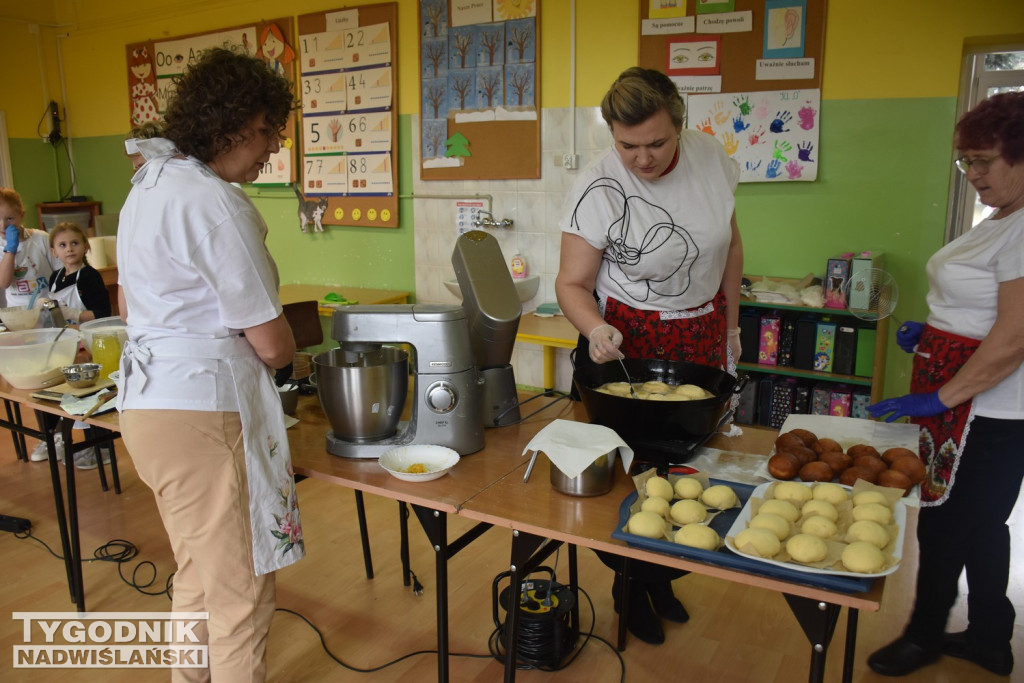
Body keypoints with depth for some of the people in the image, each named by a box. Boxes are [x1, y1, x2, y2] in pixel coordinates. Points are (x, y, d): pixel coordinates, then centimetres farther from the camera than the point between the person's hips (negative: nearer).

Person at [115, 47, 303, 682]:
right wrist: (286, 351, 6)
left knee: (200, 574, 25)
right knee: (241, 597, 2)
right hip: (200, 411, -11)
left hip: (147, 398, 11)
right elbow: (271, 343, -15)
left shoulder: (148, 186, 13)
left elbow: (130, 302, 23)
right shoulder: (215, 202, -19)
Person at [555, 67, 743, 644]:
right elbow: (573, 283, -15)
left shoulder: (711, 157, -7)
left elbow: (730, 244, 7)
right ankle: (631, 583, 28)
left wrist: (730, 324, 11)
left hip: (704, 335, 4)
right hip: (629, 340, -4)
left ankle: (664, 576, 33)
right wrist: (595, 329, -36)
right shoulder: (598, 191, -20)